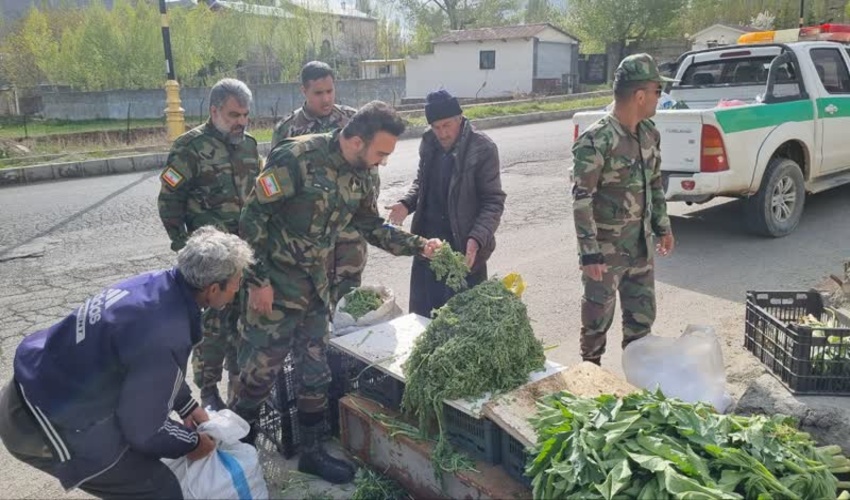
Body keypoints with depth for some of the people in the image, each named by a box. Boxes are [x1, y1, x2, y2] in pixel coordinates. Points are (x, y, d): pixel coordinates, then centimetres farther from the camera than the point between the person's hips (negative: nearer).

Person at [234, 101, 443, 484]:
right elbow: (252, 218, -19)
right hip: (274, 285, -7)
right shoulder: (296, 158, -21)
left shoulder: (359, 175, 1)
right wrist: (257, 281, -18)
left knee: (316, 372, 14)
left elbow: (373, 227, 14)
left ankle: (312, 451, 31)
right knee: (259, 372, 3)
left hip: (316, 285, 7)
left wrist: (419, 246, 4)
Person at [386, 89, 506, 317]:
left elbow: (494, 201, -12)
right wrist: (406, 203, -2)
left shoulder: (482, 149, -13)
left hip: (464, 247, -5)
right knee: (424, 313, 14)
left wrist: (476, 239, -26)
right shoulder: (428, 144, 4)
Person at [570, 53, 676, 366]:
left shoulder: (649, 133, 4)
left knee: (642, 315, 17)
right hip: (606, 249, -7)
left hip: (641, 245, 7)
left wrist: (663, 227, 17)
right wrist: (590, 253, -21)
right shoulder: (595, 141, -21)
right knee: (598, 317, 7)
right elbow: (581, 200, -20)